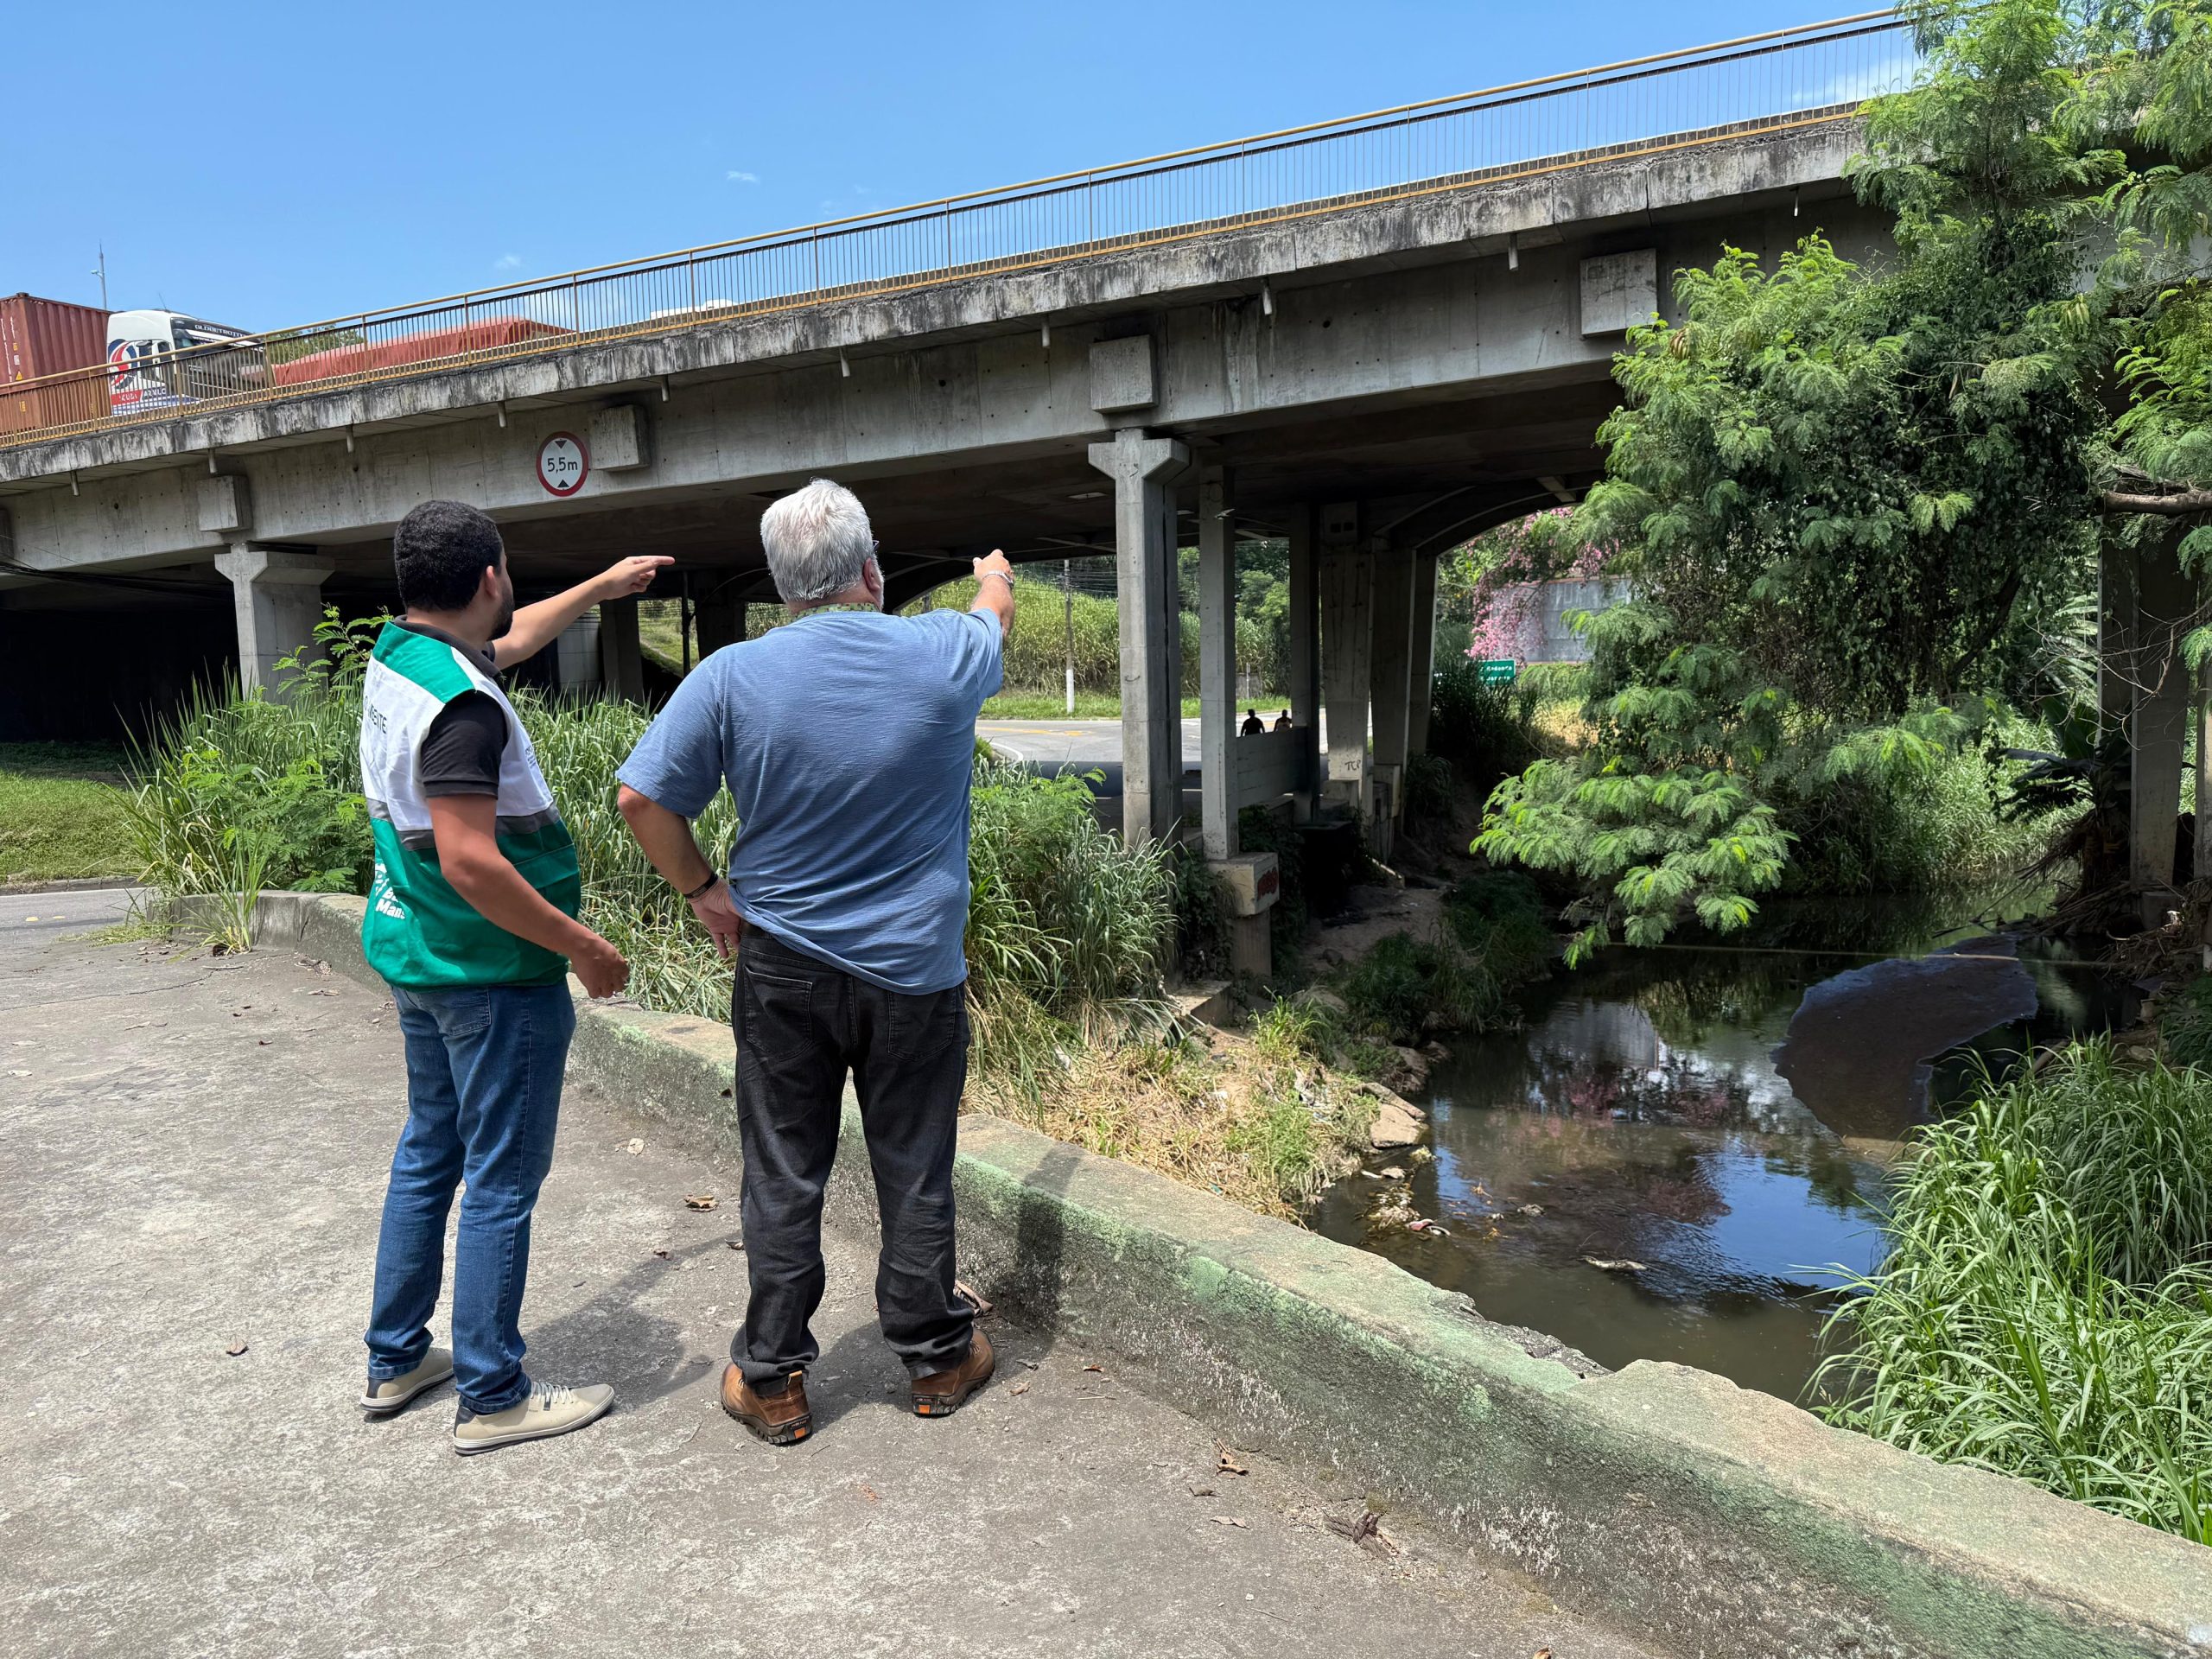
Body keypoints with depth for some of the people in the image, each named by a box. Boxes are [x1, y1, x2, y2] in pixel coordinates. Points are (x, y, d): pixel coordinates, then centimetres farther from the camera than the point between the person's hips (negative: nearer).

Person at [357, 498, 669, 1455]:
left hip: (415, 953, 10)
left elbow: (509, 643, 26)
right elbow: (468, 860, -28)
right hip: (490, 971, -10)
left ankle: (396, 1360, 33)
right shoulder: (462, 703, -23)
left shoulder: (396, 654, 6)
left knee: (429, 1152, 20)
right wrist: (583, 946, -21)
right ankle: (492, 1398, 12)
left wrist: (603, 586, 35)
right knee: (502, 1179, 1)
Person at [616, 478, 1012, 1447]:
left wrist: (702, 889, 9)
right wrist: (995, 574, 40)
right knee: (915, 1175, 13)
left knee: (782, 1181, 11)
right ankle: (934, 1358, 29)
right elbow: (996, 612, 17)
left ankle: (772, 1380, 22)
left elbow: (642, 799, -6)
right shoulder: (943, 656, -7)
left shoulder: (731, 677, -8)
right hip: (916, 971, 0)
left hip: (783, 972, 0)